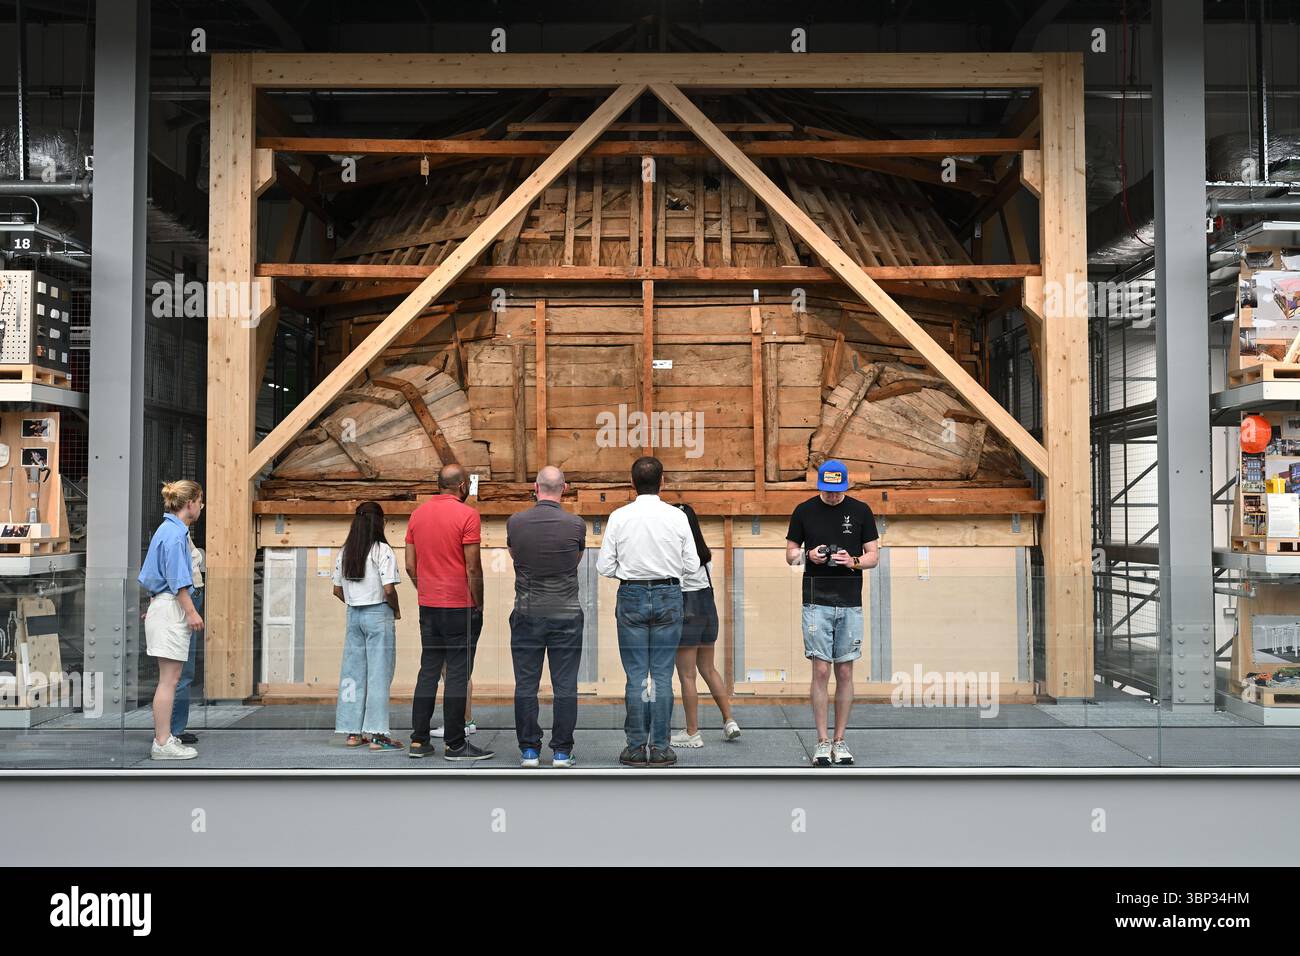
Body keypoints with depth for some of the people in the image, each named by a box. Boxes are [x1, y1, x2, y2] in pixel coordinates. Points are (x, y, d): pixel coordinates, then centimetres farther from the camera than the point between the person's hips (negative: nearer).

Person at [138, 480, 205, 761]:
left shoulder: (169, 529, 17)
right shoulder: (175, 532, -14)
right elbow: (177, 579, -18)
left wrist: (153, 609, 28)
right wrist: (191, 612, -17)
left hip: (162, 606, 11)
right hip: (171, 608, -11)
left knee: (169, 679, 14)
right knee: (169, 680, -7)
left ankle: (162, 737, 19)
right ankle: (163, 744, -5)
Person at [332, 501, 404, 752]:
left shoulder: (344, 552, 7)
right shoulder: (382, 550, -12)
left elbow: (337, 590, 10)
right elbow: (389, 589, -19)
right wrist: (396, 610, -3)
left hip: (353, 615, 6)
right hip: (378, 614, -6)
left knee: (353, 672, 11)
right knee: (379, 674, -1)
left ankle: (353, 732, 16)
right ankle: (376, 734, -1)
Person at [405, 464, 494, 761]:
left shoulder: (418, 514, 8)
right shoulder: (467, 514, -11)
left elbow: (410, 565, 9)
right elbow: (473, 567, -14)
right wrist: (478, 604, -4)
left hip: (428, 606, 6)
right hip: (460, 606, -6)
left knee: (428, 670, 12)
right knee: (458, 674, -1)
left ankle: (418, 740, 13)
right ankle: (454, 744, 3)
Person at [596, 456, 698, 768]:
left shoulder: (619, 517, -4)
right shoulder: (677, 517, -4)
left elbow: (605, 566, -3)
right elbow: (692, 565, -1)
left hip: (631, 596, 0)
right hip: (668, 596, 0)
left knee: (635, 676, 5)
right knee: (663, 675, 5)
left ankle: (636, 748, 7)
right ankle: (660, 748, 7)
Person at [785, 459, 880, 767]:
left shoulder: (860, 511, 4)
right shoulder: (804, 511, 3)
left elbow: (874, 556, 7)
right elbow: (790, 554, 9)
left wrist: (853, 561, -13)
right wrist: (809, 555, -12)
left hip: (850, 603, 1)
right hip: (816, 601, -1)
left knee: (845, 673, 5)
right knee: (821, 671, -4)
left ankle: (840, 741, 14)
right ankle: (822, 742, 5)